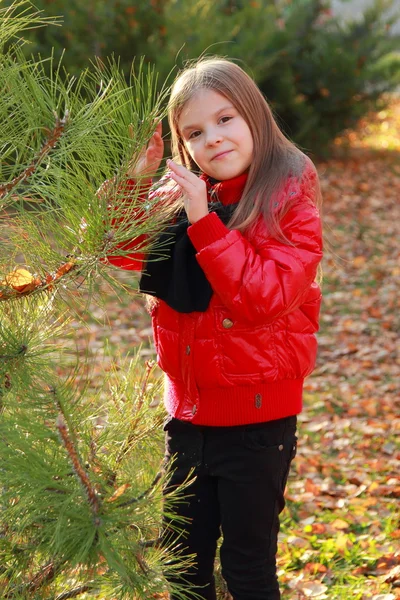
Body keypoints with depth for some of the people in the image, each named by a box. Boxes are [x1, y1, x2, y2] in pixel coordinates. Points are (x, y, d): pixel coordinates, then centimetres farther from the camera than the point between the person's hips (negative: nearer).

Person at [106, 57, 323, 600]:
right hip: (189, 410, 5)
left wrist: (204, 222, -26)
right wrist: (136, 179, -13)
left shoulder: (289, 199, -12)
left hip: (257, 417, -5)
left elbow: (266, 298, -23)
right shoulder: (183, 196, 3)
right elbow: (120, 252, 1)